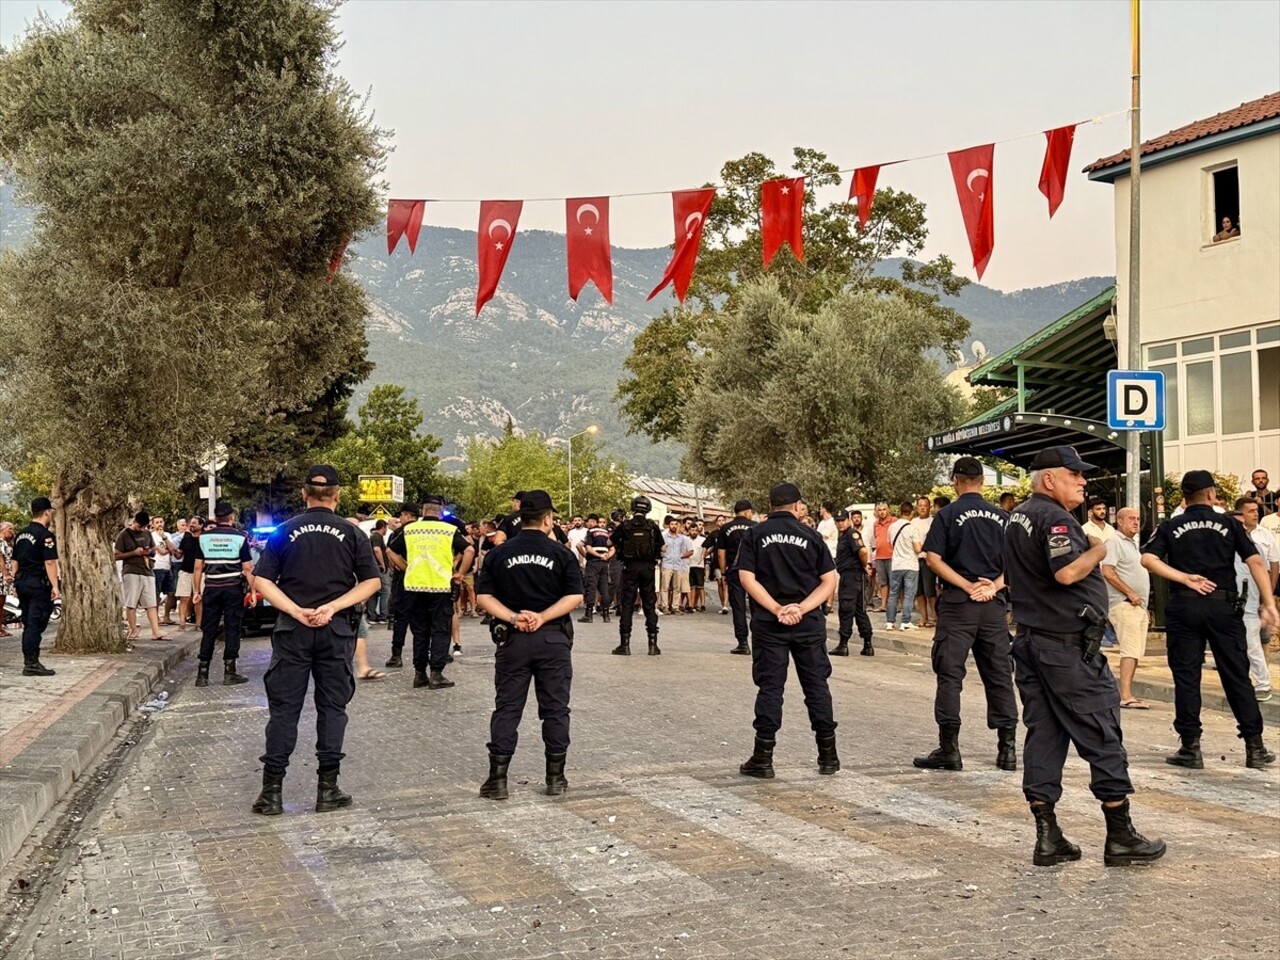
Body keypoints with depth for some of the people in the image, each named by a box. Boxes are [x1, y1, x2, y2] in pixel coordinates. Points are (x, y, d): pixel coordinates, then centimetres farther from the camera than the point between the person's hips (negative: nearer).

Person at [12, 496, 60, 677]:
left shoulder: (20, 534, 14)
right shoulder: (45, 535, -13)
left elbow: (15, 561, 18)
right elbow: (50, 562, -19)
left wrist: (16, 582, 23)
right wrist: (55, 586, -19)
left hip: (22, 583, 8)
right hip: (39, 584, -8)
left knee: (28, 625, 13)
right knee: (36, 625, -7)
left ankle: (29, 662, 16)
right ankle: (31, 664, -8)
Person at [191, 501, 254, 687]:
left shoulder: (204, 536, 3)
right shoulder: (239, 537, -4)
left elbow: (199, 567, 6)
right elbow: (247, 568, -5)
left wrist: (197, 590, 13)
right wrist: (253, 590, 1)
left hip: (211, 588, 3)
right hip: (233, 588, -2)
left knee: (208, 630, 6)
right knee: (232, 629, 2)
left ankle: (202, 674, 5)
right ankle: (229, 673, 2)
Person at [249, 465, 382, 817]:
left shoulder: (285, 531, 2)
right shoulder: (350, 533, 1)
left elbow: (261, 580, -5)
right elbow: (372, 581, -5)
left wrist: (296, 611, -11)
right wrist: (333, 607, -10)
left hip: (292, 629, 1)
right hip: (336, 630, 0)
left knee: (283, 708, 5)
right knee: (332, 707, 7)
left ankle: (272, 791, 6)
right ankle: (327, 789, 8)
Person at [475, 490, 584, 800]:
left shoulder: (499, 554, 3)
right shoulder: (561, 554, -2)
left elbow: (483, 596, -3)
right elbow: (575, 596, -9)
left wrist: (513, 617, -10)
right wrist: (543, 617, -12)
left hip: (513, 639, 1)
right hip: (554, 639, -1)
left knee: (507, 708, 6)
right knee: (555, 708, 8)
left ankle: (497, 779, 4)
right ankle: (555, 777, 13)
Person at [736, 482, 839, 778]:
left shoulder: (755, 535, 3)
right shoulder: (811, 535, 5)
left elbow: (747, 578, -8)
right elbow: (829, 581, -1)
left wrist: (777, 609, -12)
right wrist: (802, 608, -9)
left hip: (768, 623, -1)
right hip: (809, 622, 1)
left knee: (770, 687, 3)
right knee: (817, 686, 9)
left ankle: (763, 759, 2)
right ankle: (828, 756, 14)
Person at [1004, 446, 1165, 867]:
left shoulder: (1017, 517, 15)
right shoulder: (1055, 518, -15)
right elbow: (1068, 572, -29)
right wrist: (1098, 550, -13)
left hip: (1029, 639, 9)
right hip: (1068, 645, -9)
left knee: (1042, 736, 8)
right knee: (1103, 737, 1)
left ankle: (1047, 837, 9)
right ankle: (1120, 837, 7)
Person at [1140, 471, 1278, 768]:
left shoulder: (1170, 527, 7)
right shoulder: (1229, 524, 7)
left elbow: (1148, 558, -8)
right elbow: (1255, 561, -3)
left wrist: (1184, 578, -8)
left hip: (1184, 606, 0)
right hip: (1224, 604, 0)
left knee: (1186, 676, 5)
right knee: (1237, 676, 7)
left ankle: (1191, 747, 5)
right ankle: (1255, 746, 11)